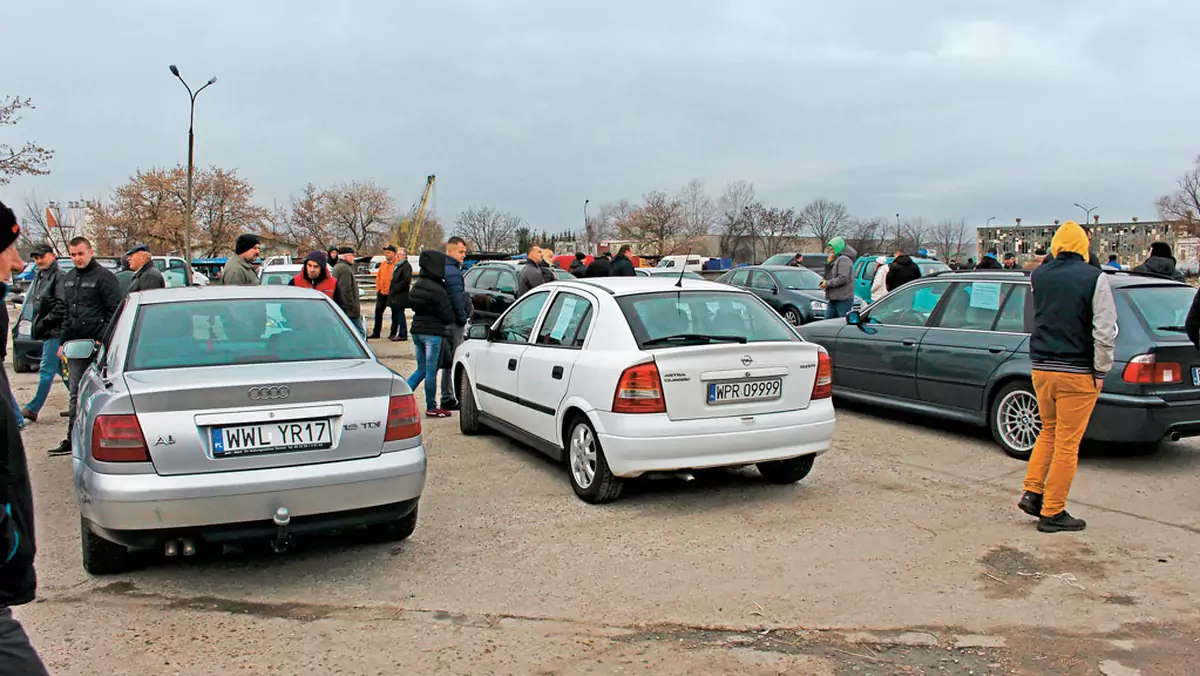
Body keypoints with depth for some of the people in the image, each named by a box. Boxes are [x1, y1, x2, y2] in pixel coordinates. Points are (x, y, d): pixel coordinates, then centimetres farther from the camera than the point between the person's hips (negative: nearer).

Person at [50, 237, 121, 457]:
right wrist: (63, 341, 18)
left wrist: (103, 340, -16)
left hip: (97, 346, -7)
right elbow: (66, 313, 23)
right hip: (75, 345, 7)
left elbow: (113, 312, -11)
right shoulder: (68, 279, 17)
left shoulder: (104, 277, -7)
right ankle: (72, 438, 16)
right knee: (75, 393, 11)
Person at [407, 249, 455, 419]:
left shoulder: (417, 285, 6)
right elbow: (448, 316, -13)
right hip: (433, 333, -8)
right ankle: (431, 408, 11)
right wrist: (450, 321, 7)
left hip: (417, 330, 8)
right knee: (431, 372, 2)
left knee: (421, 370, 17)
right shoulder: (436, 290, -18)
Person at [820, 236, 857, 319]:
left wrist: (828, 283, -13)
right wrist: (828, 263, 5)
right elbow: (828, 277, 18)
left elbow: (843, 278, -22)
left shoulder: (843, 259, -11)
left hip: (843, 300, -10)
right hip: (833, 299, 10)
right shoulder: (835, 260, 19)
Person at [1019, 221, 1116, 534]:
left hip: (1041, 368, 5)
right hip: (1076, 372, -5)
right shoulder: (1094, 278, -11)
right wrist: (1101, 371, -5)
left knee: (1048, 431, 22)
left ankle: (1032, 493, 15)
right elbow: (1105, 331, -13)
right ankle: (1052, 513, 9)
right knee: (1067, 443, 3)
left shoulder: (1038, 275, 3)